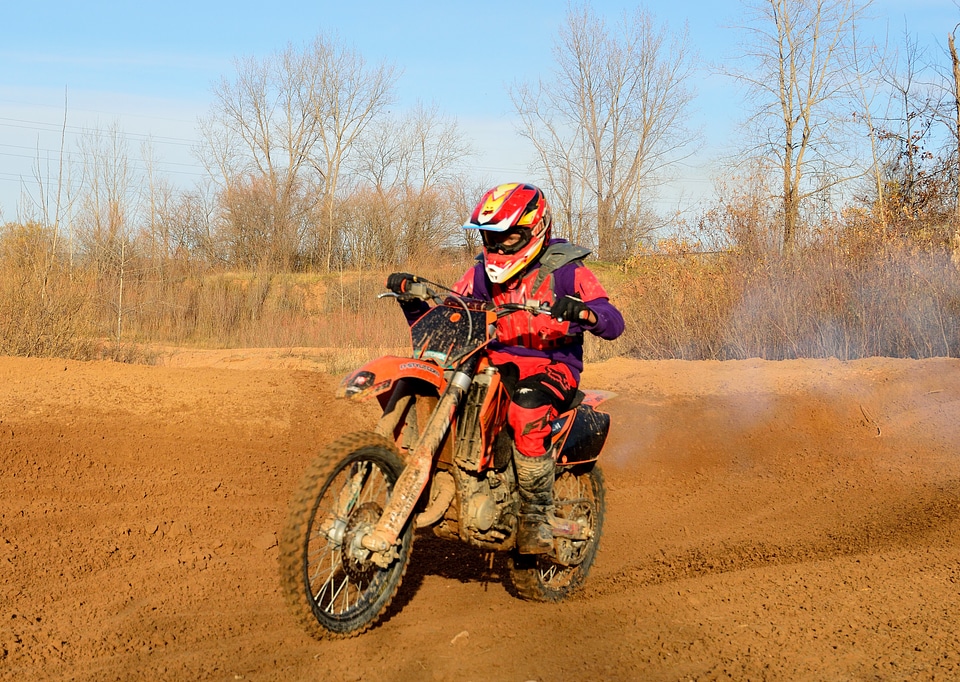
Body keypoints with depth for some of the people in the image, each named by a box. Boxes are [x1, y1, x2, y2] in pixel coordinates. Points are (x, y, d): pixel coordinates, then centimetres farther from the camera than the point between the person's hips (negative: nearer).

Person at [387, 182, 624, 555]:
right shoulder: (483, 273, 11)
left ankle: (536, 515, -25)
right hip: (495, 363, 5)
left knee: (526, 406, -38)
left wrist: (582, 311, -36)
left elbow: (614, 322, -14)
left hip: (553, 367, -5)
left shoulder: (566, 270, -3)